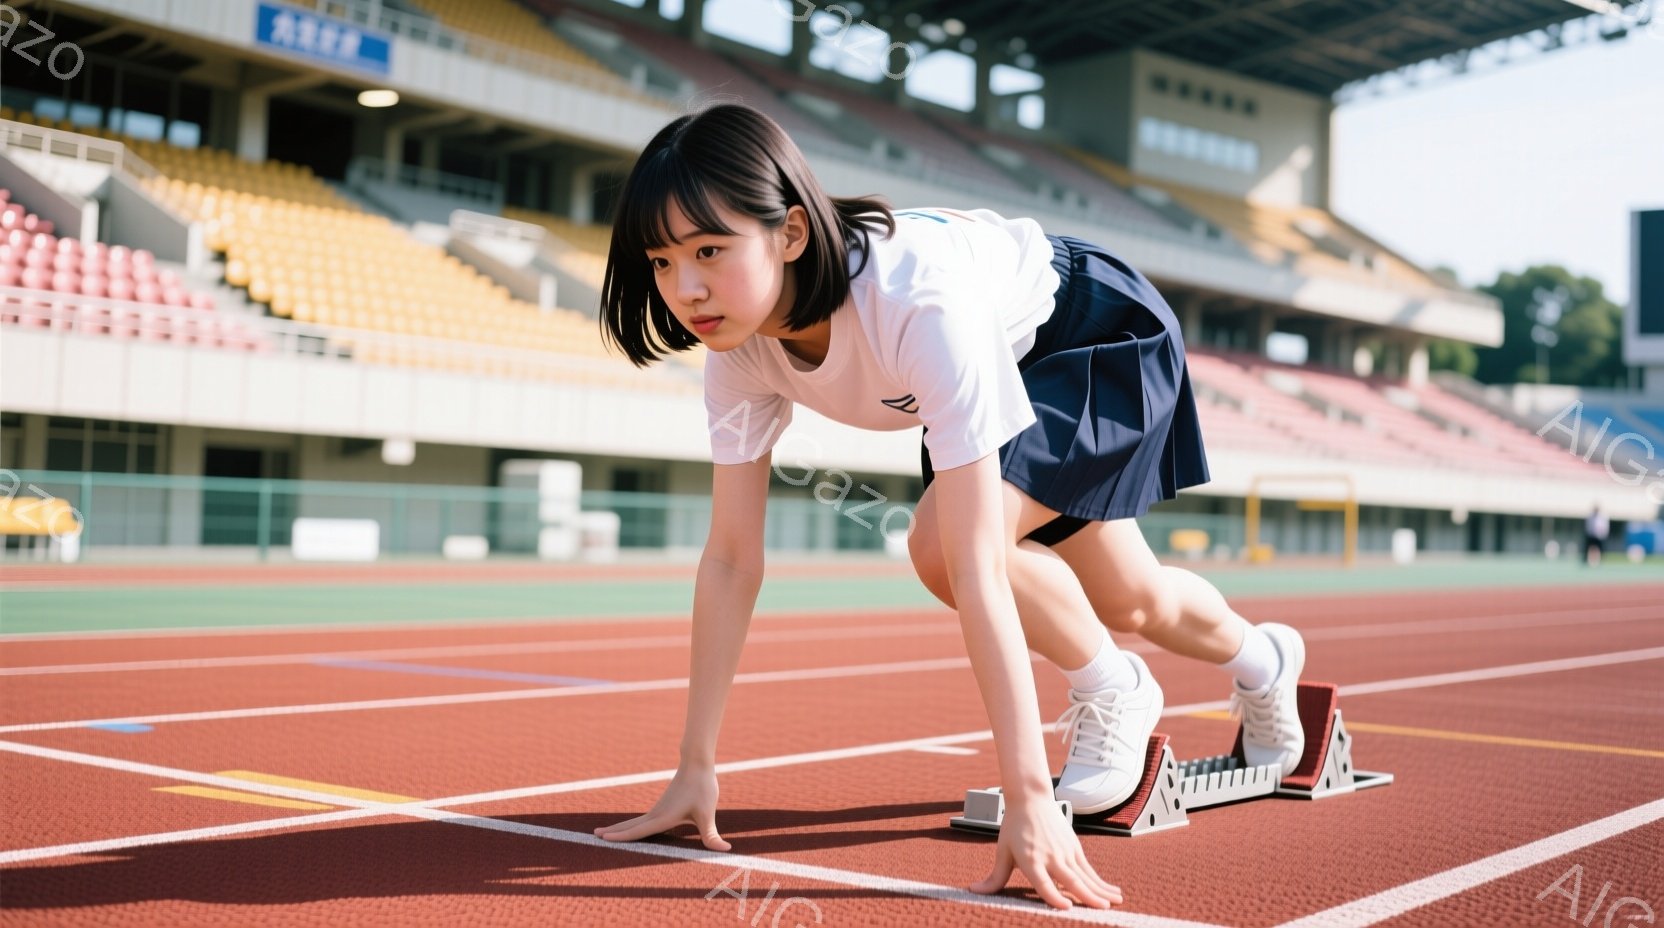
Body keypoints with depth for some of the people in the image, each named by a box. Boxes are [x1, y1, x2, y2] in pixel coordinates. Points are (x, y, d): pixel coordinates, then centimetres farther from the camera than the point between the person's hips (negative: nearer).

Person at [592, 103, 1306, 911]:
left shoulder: (921, 304, -46)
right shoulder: (739, 340, -26)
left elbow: (976, 568, -49)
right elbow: (731, 558, -21)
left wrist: (1029, 798, -49)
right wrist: (695, 766, -20)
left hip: (1099, 337, -6)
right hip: (1004, 359, 6)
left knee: (941, 543, -27)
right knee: (1126, 603, 19)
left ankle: (1115, 694, 2)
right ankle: (1261, 660, 54)